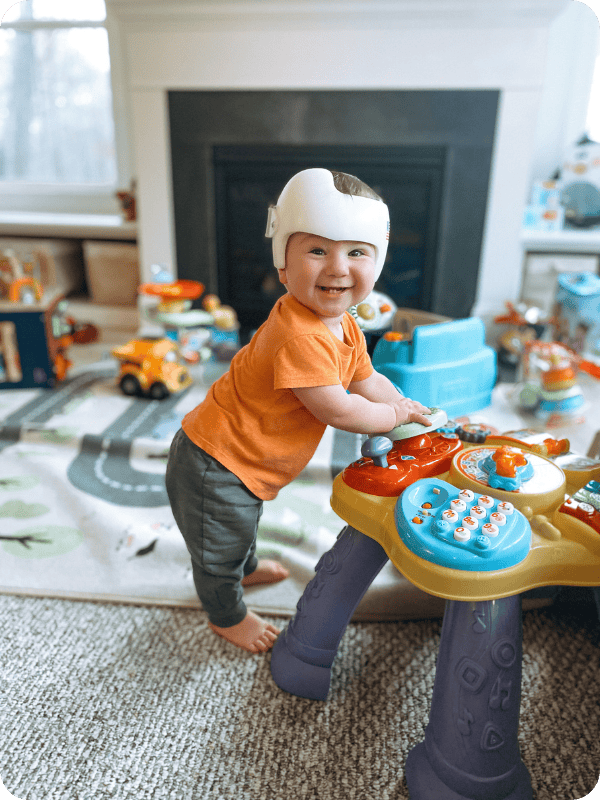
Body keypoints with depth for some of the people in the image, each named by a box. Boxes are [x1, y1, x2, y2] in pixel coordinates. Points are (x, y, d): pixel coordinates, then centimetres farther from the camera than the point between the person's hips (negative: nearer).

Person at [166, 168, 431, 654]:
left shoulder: (345, 327, -1)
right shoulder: (300, 336, -35)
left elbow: (367, 381, 10)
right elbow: (337, 410, -29)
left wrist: (417, 416, 2)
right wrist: (394, 415, -12)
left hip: (244, 463, 10)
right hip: (213, 470, -9)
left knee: (245, 523, 37)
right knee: (221, 547, 17)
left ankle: (245, 567, 67)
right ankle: (227, 615, 45)